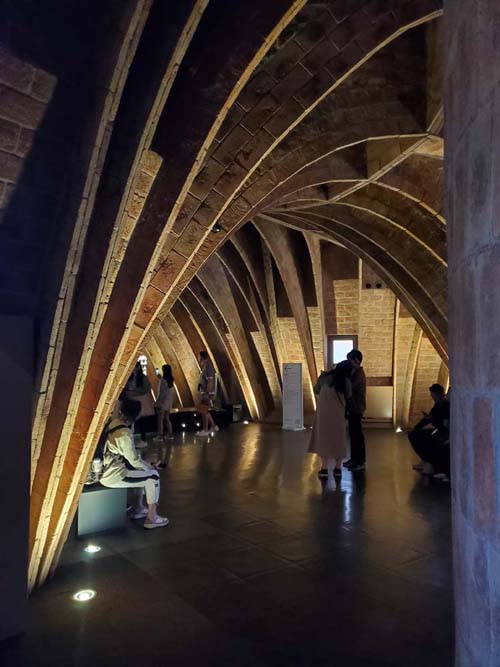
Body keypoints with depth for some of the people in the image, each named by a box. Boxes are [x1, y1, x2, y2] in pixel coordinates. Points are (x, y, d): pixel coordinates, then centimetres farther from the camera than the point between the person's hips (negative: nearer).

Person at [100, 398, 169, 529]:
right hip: (113, 475, -9)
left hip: (106, 470, 9)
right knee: (153, 475, 0)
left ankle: (139, 509, 31)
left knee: (144, 471, 23)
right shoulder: (124, 433, -25)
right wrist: (151, 468, -2)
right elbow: (134, 461, -16)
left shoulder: (112, 423, 1)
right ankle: (151, 518, 8)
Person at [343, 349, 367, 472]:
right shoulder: (355, 373, 14)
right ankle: (354, 459, 22)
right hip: (353, 407, 10)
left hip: (356, 408, -10)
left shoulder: (359, 374, -17)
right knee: (353, 434, 14)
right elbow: (349, 388, 17)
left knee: (357, 435, -4)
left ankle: (361, 462, 2)